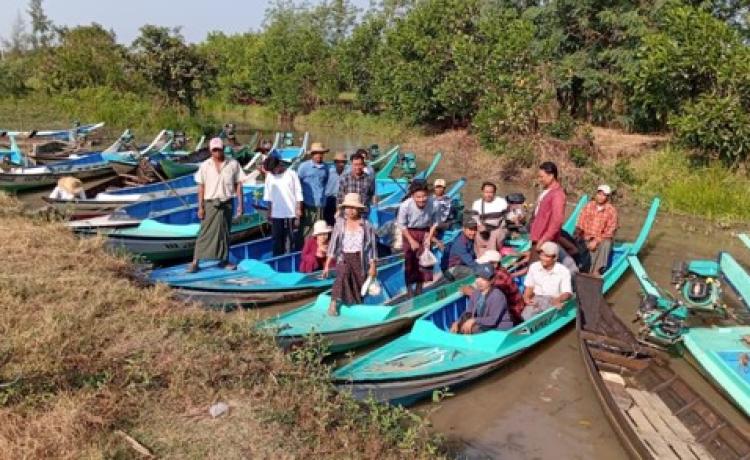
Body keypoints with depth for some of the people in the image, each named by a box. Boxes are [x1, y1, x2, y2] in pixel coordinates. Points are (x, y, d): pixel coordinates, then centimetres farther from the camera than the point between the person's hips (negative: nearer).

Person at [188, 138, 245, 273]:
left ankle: (224, 260, 21)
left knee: (225, 232, 9)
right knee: (205, 232, -2)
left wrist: (240, 204, 0)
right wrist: (200, 207, -4)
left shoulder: (233, 164, 0)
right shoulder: (205, 166, -1)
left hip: (227, 203, 1)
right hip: (210, 203, -1)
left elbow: (238, 185, 3)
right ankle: (195, 262, 0)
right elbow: (201, 187, 0)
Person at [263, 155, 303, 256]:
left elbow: (298, 195, -5)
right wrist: (269, 214, 10)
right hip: (276, 216, 3)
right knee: (277, 243, 7)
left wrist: (298, 215, -8)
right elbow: (268, 197, 12)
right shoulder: (269, 176, 6)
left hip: (291, 215, -3)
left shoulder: (291, 174, -5)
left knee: (294, 242, 1)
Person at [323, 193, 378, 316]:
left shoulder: (366, 225, 3)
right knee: (343, 274, -31)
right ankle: (333, 304, -31)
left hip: (359, 259, 2)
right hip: (343, 257, -2)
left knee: (359, 284, -6)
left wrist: (372, 266, -1)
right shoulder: (339, 224, 4)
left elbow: (371, 246, 5)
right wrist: (327, 265, -2)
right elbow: (333, 245, 3)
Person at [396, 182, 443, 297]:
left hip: (425, 232, 2)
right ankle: (410, 288, 14)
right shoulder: (405, 205, -28)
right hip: (409, 232, -2)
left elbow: (435, 222, -4)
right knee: (409, 260, 0)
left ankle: (419, 287, 23)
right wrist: (411, 241, -14)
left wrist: (430, 237, -11)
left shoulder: (432, 205, -23)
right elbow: (401, 224, -13)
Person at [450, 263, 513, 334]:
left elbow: (493, 320, -26)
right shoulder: (475, 294, 0)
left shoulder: (498, 296, -20)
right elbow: (468, 313, 3)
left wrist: (474, 321, -32)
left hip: (499, 329, -7)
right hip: (483, 326, 7)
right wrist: (457, 322, -15)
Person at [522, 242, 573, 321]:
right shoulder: (534, 267, 11)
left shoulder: (563, 271, 0)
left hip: (554, 301, -2)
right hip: (536, 299, 2)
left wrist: (559, 299, -29)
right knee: (525, 316, -32)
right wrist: (527, 297, -6)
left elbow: (567, 293, -7)